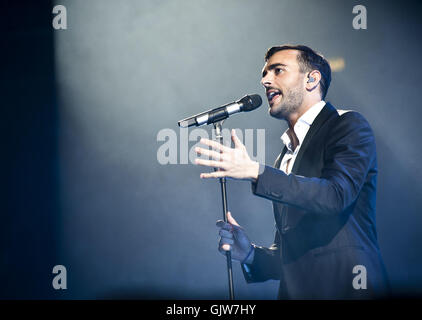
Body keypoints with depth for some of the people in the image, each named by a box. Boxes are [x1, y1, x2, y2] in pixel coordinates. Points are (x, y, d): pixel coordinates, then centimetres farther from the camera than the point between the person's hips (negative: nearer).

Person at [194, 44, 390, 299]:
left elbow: (335, 195, -17)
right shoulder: (285, 157, 20)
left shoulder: (349, 125, 1)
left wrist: (254, 171, -21)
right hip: (296, 290, 5)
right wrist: (250, 254, 4)